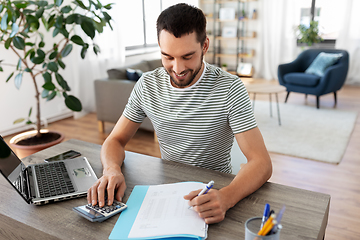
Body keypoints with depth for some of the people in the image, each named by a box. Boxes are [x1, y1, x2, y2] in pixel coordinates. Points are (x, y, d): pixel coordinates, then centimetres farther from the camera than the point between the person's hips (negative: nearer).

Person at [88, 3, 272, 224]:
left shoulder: (229, 88, -17)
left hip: (213, 192, -2)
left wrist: (226, 197, -41)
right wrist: (112, 170, -21)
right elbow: (115, 140, 2)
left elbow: (261, 163, -21)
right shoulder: (147, 84, -4)